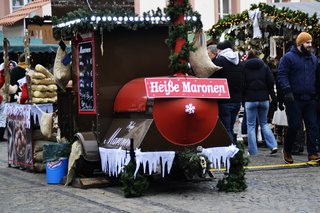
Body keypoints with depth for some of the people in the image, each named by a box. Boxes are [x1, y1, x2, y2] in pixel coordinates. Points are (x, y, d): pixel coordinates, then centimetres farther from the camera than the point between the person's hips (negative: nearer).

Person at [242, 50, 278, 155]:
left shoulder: (244, 67, 1)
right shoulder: (264, 66, 6)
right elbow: (271, 82, 2)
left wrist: (242, 98, 6)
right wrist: (273, 98, 7)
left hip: (250, 99, -3)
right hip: (264, 99, 3)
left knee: (251, 125, 4)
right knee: (264, 123, 15)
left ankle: (252, 151, 2)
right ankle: (273, 145, 0)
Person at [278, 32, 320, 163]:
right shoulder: (288, 58, -2)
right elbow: (282, 75, -8)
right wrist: (287, 91, -19)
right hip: (294, 99, -5)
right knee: (294, 126, -2)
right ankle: (287, 151, 17)